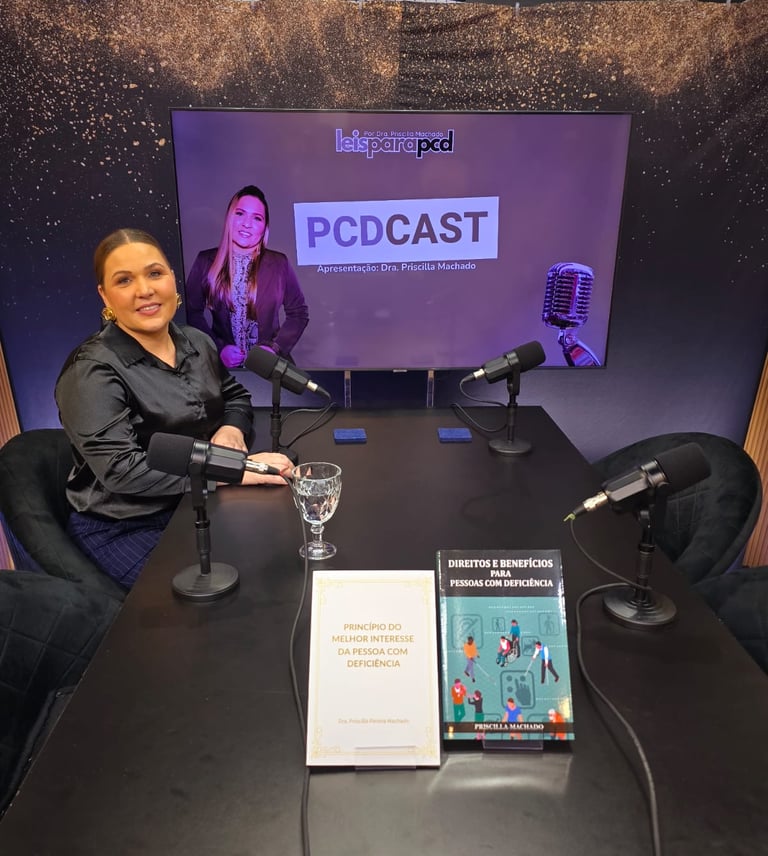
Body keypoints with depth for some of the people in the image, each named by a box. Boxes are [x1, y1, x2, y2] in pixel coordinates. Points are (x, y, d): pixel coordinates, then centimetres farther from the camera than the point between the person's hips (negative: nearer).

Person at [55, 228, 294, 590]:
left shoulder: (197, 342, 3)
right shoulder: (92, 371, -18)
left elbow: (235, 396, 18)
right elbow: (120, 470, -26)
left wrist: (230, 430, -6)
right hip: (126, 527, -6)